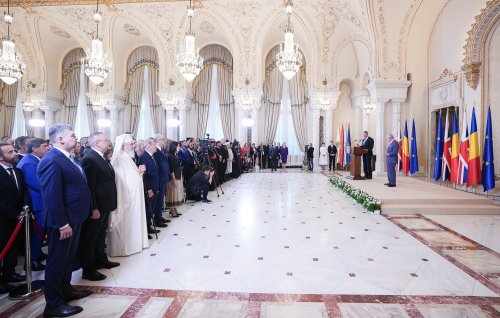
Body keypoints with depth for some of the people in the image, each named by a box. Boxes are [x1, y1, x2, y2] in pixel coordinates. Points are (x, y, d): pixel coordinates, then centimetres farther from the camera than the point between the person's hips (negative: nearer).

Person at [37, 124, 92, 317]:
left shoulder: (65, 158, 11)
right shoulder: (51, 160, -21)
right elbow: (52, 196, -25)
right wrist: (62, 224, -23)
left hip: (73, 218, 10)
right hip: (63, 222, -10)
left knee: (68, 258, 22)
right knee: (57, 261, 5)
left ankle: (65, 290, 39)